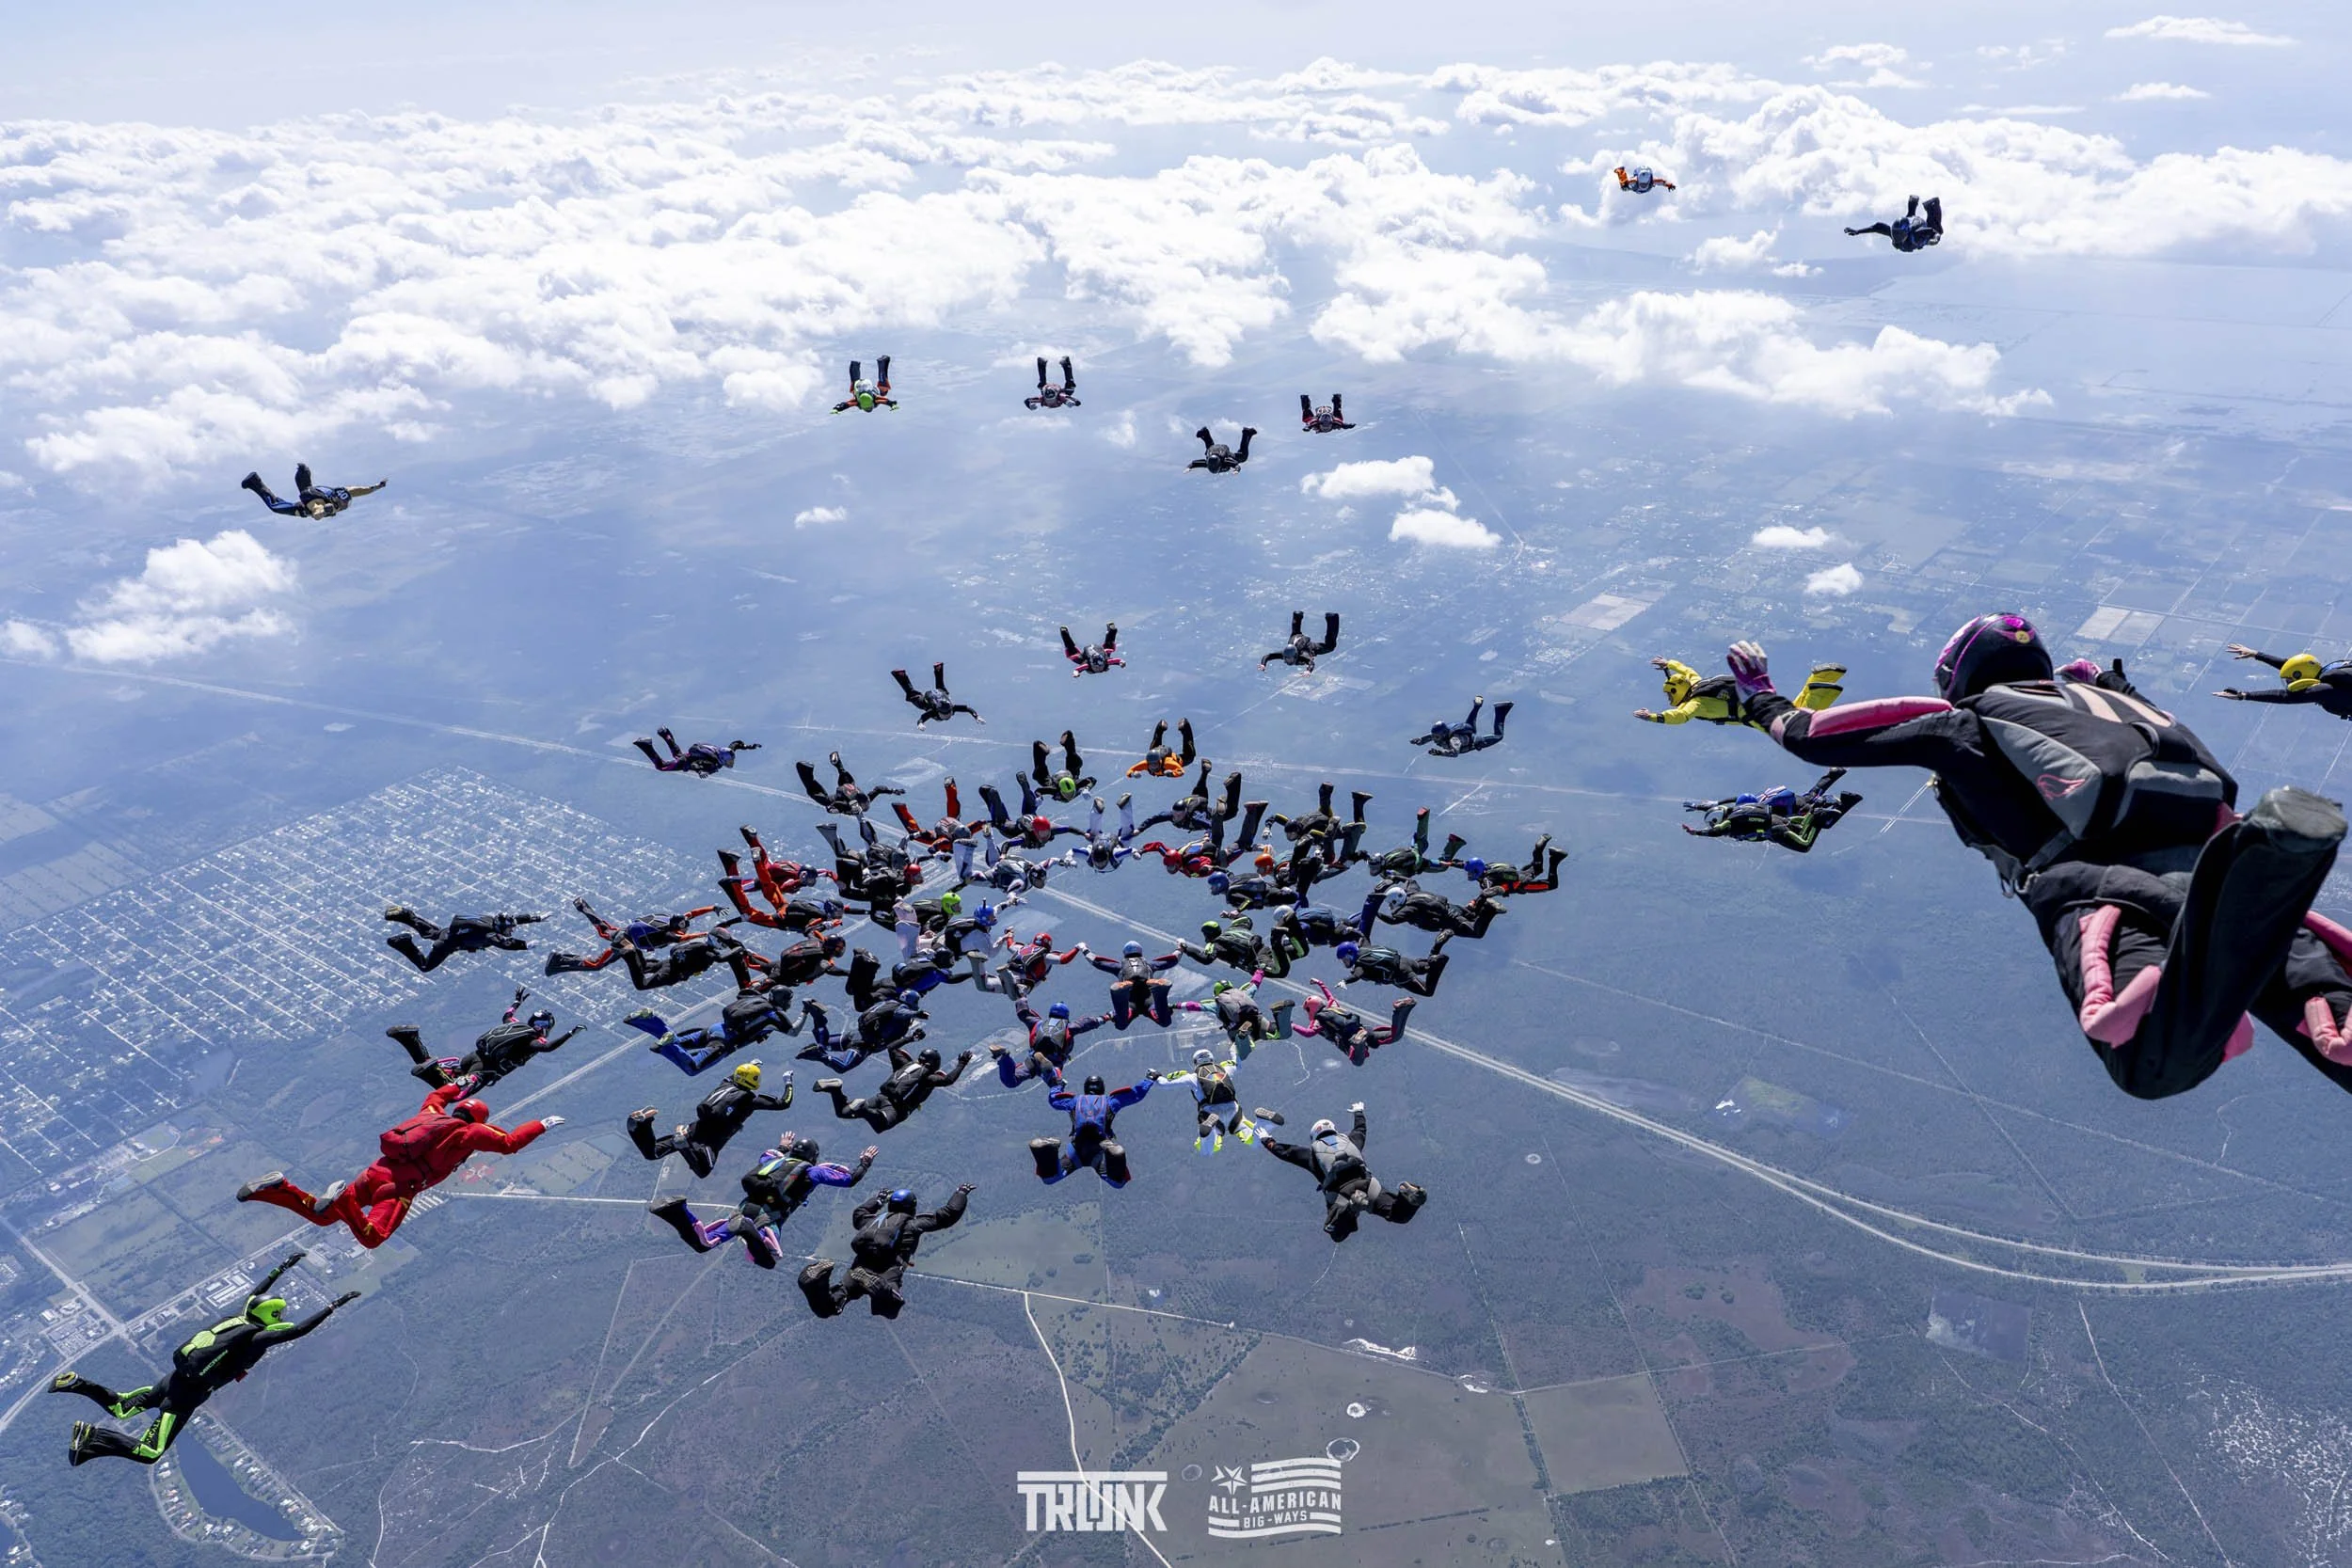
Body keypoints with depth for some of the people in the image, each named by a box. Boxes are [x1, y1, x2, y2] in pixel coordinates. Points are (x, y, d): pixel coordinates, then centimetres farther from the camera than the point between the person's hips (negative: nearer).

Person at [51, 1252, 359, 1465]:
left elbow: (254, 1294, 26)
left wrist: (282, 1268, 33)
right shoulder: (257, 1336, -15)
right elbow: (300, 1329, -23)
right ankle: (93, 1437, -14)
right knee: (148, 1453, -5)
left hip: (174, 1377, 9)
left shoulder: (239, 1319, 8)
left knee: (119, 1409, 24)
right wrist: (334, 1305, -19)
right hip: (188, 1393, -9)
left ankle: (77, 1383, 7)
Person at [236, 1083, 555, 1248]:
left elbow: (434, 1096, 49)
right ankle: (339, 1200, -37)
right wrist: (542, 1125, 16)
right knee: (371, 1237, -21)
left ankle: (278, 1189, -8)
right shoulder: (472, 1132, 6)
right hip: (400, 1186, -7)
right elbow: (509, 1142, 3)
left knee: (321, 1216, 12)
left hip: (377, 1170, 7)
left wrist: (458, 1085, 67)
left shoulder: (432, 1115, 25)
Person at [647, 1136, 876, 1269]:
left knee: (701, 1243, 3)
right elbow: (850, 1179, 18)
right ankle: (752, 1235, -48)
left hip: (745, 1208, 5)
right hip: (768, 1216, -5)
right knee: (769, 1261, -17)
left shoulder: (776, 1160, 31)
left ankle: (678, 1211, -27)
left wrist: (782, 1148, 76)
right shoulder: (813, 1171, 16)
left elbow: (765, 1155, 58)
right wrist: (864, 1163, 35)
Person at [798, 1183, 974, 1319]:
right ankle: (880, 1288, -55)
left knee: (826, 1308, -4)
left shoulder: (876, 1219, 35)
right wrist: (961, 1193, 44)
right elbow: (949, 1213, 27)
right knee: (889, 1308, -26)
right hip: (889, 1271, -4)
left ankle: (819, 1281, -34)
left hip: (860, 1267, 4)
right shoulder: (915, 1223, 24)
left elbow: (858, 1213, 60)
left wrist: (878, 1200, 73)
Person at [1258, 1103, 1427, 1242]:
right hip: (1368, 1185, 3)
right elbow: (1360, 1129, 52)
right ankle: (1409, 1197, -32)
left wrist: (1266, 1140, 46)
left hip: (1341, 1194, -3)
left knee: (1337, 1234, 3)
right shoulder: (1349, 1140, 30)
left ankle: (1351, 1208, -29)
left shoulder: (1313, 1152, 21)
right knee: (1400, 1215, 5)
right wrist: (1359, 1113, 73)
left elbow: (1284, 1151, 28)